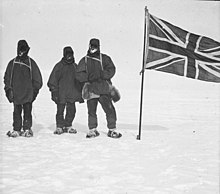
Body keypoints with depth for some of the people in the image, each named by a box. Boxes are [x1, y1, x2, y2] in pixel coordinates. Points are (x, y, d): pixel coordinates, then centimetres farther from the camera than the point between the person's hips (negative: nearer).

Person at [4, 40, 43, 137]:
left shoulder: (31, 63, 2)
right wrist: (8, 89, 1)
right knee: (16, 112, 6)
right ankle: (16, 129, 12)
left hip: (28, 94, -1)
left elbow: (37, 78, 5)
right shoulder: (12, 63, 5)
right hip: (16, 94, 1)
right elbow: (7, 78, 9)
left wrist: (35, 89, 0)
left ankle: (27, 129, 11)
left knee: (27, 112, 3)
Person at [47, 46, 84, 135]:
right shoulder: (59, 66, -2)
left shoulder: (74, 66, 13)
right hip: (61, 94, -4)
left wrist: (81, 93, 17)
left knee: (72, 110, 4)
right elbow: (53, 79, -4)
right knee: (60, 110, -2)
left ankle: (68, 126, 18)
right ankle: (59, 127, 9)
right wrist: (54, 91, -10)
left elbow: (79, 80, 20)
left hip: (72, 93, 4)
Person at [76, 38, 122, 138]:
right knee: (91, 110, 0)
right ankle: (92, 130, 10)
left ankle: (112, 130, 3)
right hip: (91, 90, 0)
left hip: (104, 89, 0)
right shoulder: (84, 60, 10)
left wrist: (100, 74, -13)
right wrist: (88, 77, -12)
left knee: (110, 109, -2)